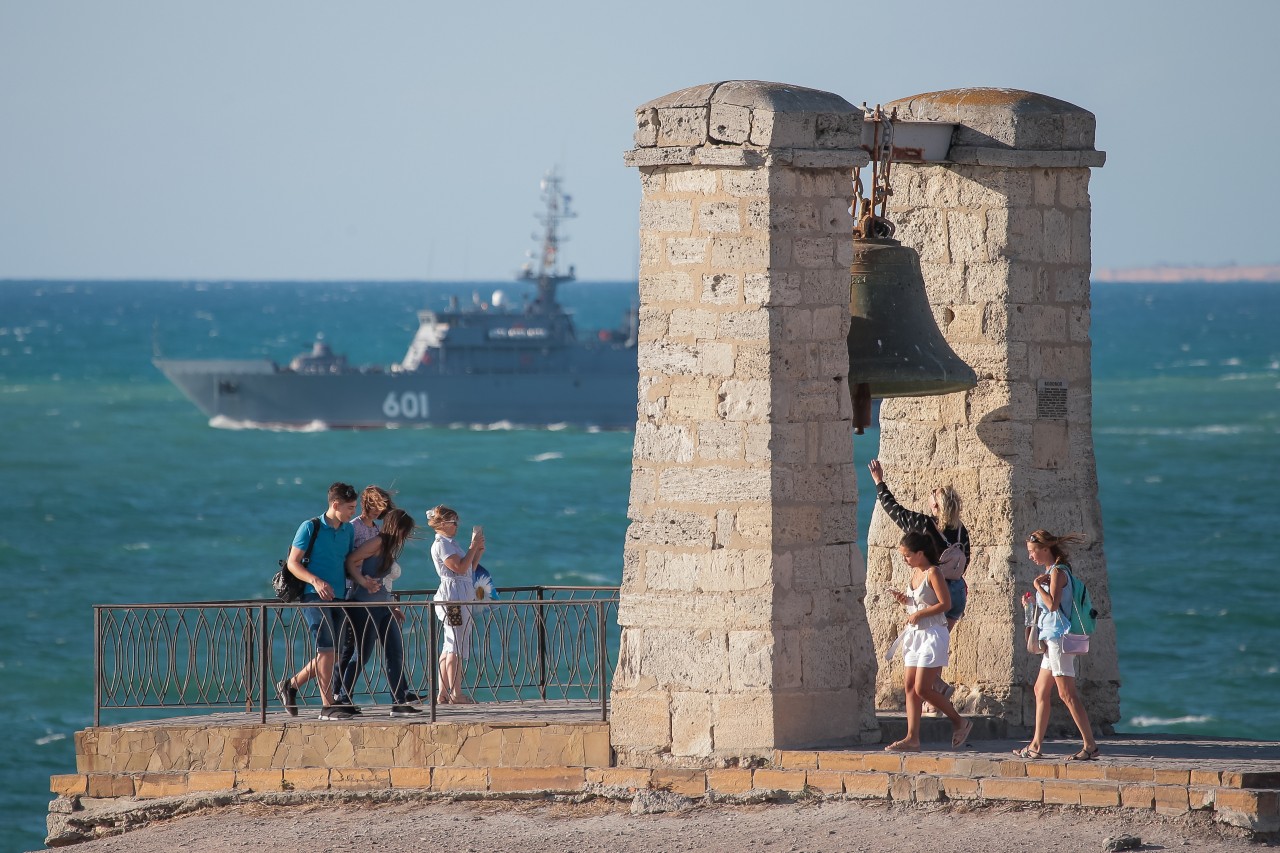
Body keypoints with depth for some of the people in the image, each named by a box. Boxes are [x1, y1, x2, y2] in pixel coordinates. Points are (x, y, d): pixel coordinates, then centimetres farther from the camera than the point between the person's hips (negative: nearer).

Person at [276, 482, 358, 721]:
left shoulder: (348, 531, 13)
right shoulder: (310, 528, -4)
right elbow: (293, 563, -6)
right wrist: (315, 581, -21)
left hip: (337, 598, 7)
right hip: (314, 596, -7)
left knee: (328, 654, 7)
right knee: (327, 648, -15)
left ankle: (290, 685, 25)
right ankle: (327, 705, -12)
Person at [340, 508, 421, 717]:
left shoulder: (391, 548, 17)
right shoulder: (377, 543, -9)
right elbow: (351, 561, -16)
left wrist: (392, 607, 22)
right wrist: (363, 581, -26)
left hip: (383, 607, 9)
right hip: (365, 605, -9)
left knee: (396, 654, 5)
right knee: (362, 656, -4)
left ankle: (400, 702, 7)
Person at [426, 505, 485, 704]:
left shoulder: (450, 543, 20)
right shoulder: (441, 544, -10)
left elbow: (469, 568, 22)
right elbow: (460, 567, -20)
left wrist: (478, 551, 11)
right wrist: (473, 547, -13)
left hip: (463, 595, 10)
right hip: (453, 596, -10)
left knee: (450, 646, 10)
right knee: (457, 647, -11)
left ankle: (444, 693, 11)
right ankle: (456, 694, -12)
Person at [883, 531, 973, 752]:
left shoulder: (932, 573, -12)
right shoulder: (915, 573, 13)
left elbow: (945, 604, -17)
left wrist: (919, 614, -18)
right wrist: (903, 599, 4)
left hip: (933, 634, -9)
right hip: (915, 634, 9)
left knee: (922, 688, -11)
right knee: (909, 687, 2)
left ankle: (959, 722, 5)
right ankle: (912, 738, 1)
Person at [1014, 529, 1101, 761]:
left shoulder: (1057, 572, -13)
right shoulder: (1051, 572, 17)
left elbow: (1052, 604, -24)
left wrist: (1038, 585, -14)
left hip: (1059, 637, -11)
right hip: (1052, 638, 11)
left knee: (1066, 693, -11)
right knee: (1041, 690, 14)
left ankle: (1090, 745, -13)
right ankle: (1036, 746, 19)